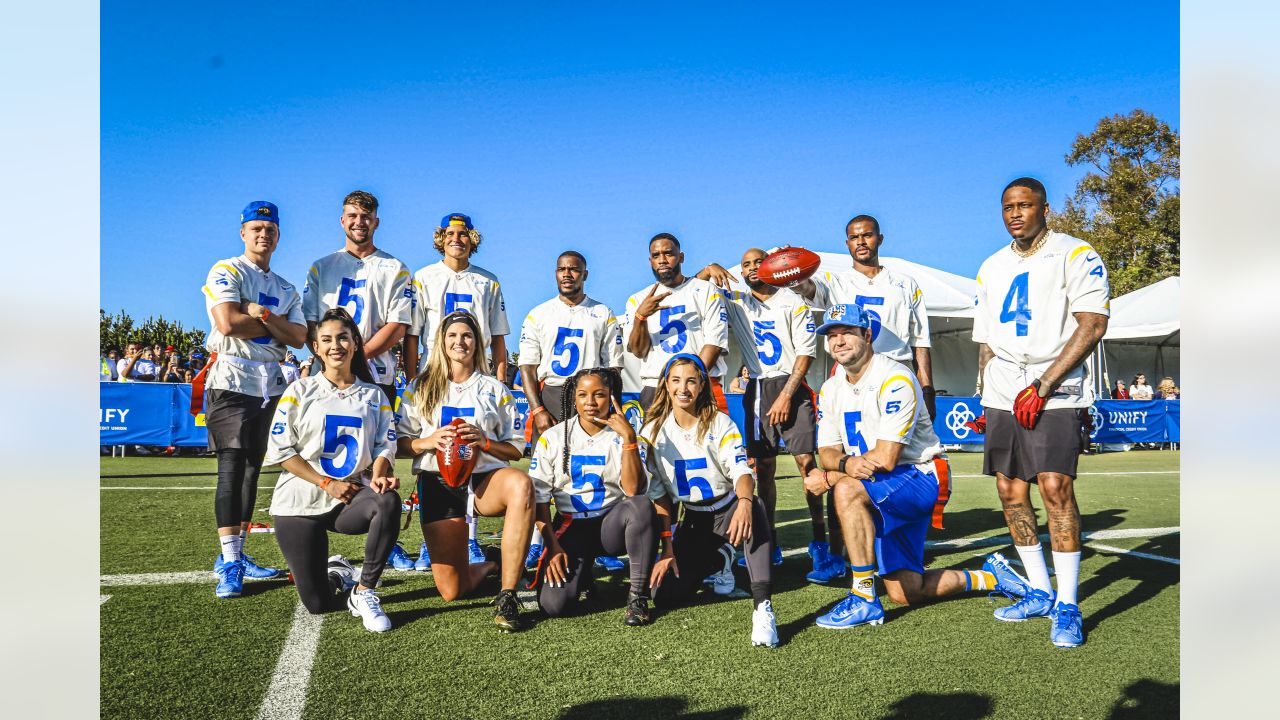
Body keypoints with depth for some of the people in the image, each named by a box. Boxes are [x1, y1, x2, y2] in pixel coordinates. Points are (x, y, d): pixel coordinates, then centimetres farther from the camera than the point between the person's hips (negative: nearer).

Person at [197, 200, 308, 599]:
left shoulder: (286, 289, 16)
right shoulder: (226, 272, -2)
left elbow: (299, 338, 2)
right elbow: (228, 323, -19)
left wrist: (262, 314, -11)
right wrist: (276, 324, -6)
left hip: (270, 386, 7)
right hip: (232, 382, -6)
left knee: (252, 469, 9)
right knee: (232, 466, -12)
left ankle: (236, 555, 17)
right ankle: (229, 563, -11)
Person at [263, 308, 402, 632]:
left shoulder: (374, 396, 10)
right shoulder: (300, 391, 3)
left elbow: (385, 446, 4)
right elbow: (280, 450, -3)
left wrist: (378, 477, -20)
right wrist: (328, 484, -13)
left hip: (352, 499, 1)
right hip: (301, 503, -1)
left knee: (389, 501, -36)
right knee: (319, 604, -7)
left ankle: (364, 592, -19)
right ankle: (335, 572, 31)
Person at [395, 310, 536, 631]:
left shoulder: (495, 389, 12)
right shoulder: (420, 388, 13)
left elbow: (516, 450, 7)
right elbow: (400, 443, 8)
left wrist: (485, 442, -11)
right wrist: (429, 441, -12)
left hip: (486, 478, -1)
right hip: (438, 483, 1)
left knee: (522, 484, -40)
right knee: (451, 591, -7)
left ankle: (507, 597, -33)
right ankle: (490, 564, 31)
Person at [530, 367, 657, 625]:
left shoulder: (622, 437, -1)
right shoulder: (552, 438, 0)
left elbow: (633, 490, -17)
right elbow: (539, 498, 0)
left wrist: (629, 437, -24)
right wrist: (552, 546, -9)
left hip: (612, 524, 0)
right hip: (571, 526, 0)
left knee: (642, 505, -35)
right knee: (554, 604, -22)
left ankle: (638, 596, -21)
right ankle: (581, 573, 15)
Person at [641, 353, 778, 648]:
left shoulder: (720, 424, -9)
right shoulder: (653, 431, -4)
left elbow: (741, 471, -22)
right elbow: (657, 494, -4)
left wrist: (744, 503, -46)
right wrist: (668, 548, -11)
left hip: (728, 511, -2)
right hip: (693, 520, 3)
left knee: (754, 506, -39)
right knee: (664, 596, -15)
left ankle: (763, 607, -42)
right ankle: (718, 559, 15)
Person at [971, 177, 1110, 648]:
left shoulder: (1075, 256, -3)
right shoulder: (992, 268, 16)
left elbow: (1092, 325, -12)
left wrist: (1042, 386, -16)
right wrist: (985, 396, 12)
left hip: (1057, 390, -6)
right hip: (1003, 394, 6)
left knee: (1055, 487, -15)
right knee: (1010, 491, 5)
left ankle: (1067, 605, -4)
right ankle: (1040, 593, 19)